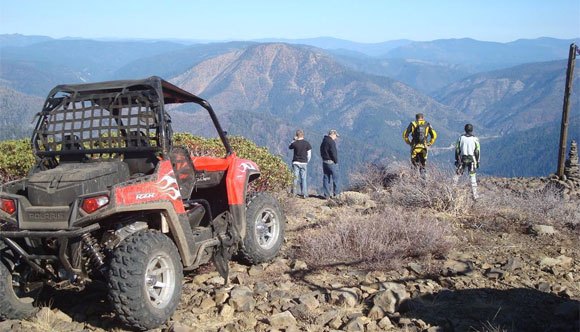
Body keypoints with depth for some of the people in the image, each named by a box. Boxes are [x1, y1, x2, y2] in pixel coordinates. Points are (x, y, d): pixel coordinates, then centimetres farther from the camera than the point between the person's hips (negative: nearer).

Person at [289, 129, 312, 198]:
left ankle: (294, 193, 7)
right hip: (303, 163, 1)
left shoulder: (295, 143, -8)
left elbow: (289, 147, 14)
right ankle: (304, 194, 6)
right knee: (303, 178, 7)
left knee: (295, 178, 5)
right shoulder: (307, 143, -3)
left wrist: (294, 140, 13)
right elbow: (309, 154, -1)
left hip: (296, 162, -1)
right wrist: (306, 161, 12)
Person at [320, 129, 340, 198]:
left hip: (324, 162, 8)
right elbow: (333, 153, -19)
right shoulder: (331, 142, -16)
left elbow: (321, 153, 14)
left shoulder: (324, 141, 12)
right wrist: (336, 161, -8)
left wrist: (324, 158, 12)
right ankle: (336, 193, 10)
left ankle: (326, 194, 9)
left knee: (326, 178, 8)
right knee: (335, 178, 3)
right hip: (331, 162, -8)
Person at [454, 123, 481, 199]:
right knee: (472, 176, 3)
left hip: (462, 159, 1)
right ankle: (474, 194, 4)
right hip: (472, 159, -1)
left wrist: (456, 160, 10)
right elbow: (477, 151, -5)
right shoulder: (475, 139, -5)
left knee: (458, 174, 12)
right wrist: (477, 161, 3)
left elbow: (457, 150, 2)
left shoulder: (461, 138, 0)